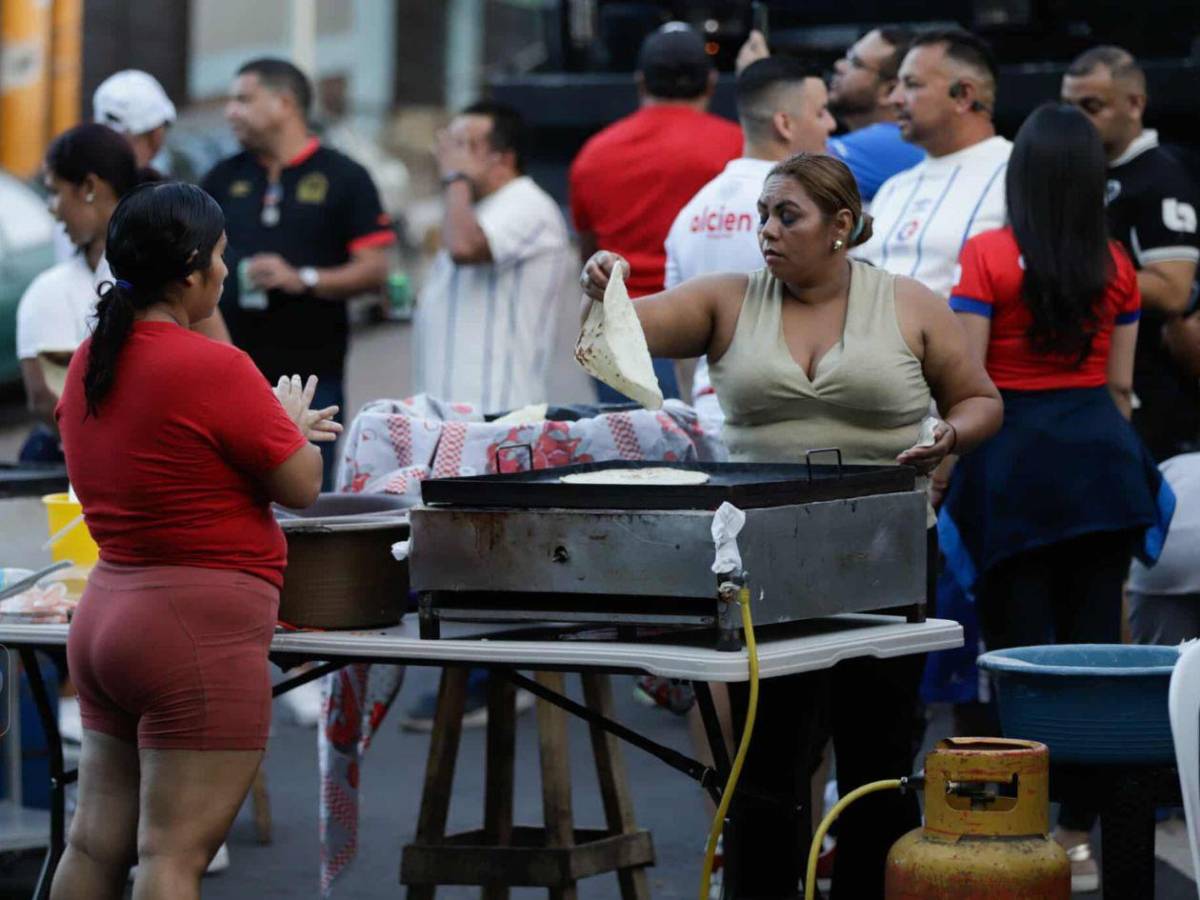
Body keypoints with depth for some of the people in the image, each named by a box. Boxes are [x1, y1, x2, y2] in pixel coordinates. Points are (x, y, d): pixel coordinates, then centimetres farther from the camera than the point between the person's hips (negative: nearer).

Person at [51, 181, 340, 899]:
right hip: (199, 627, -8)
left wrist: (281, 426, 22)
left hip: (105, 614, 8)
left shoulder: (90, 363, 8)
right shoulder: (213, 368, -16)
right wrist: (291, 424, 12)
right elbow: (302, 486, -8)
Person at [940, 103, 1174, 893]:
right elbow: (1120, 384, 9)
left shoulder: (988, 258, -7)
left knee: (1021, 649, 1)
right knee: (1094, 646, 6)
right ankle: (1079, 831, 9)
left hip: (1014, 460, -3)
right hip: (1101, 455, 3)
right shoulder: (1116, 267, 4)